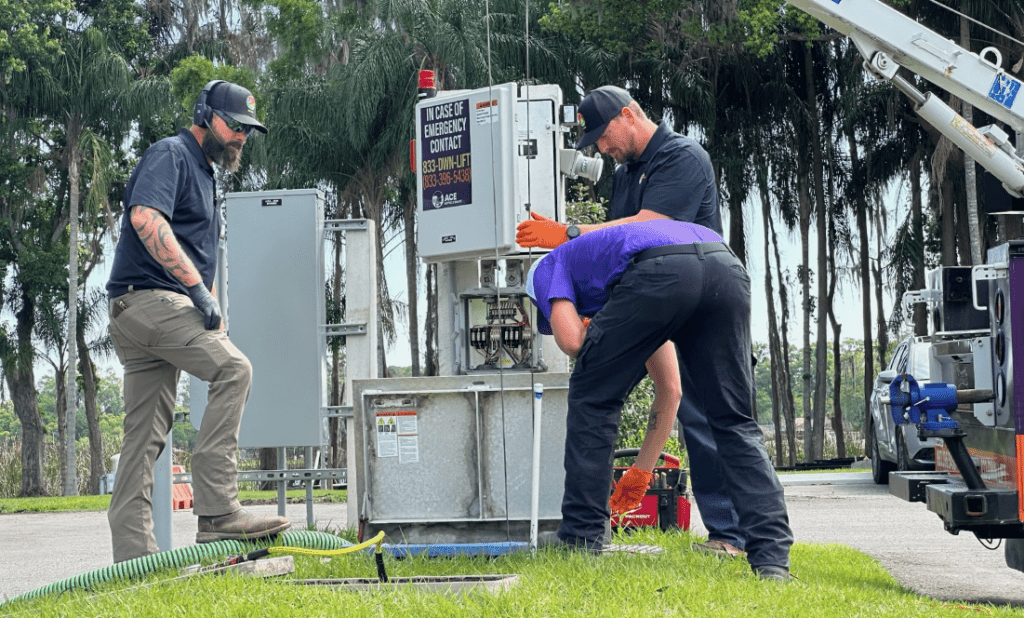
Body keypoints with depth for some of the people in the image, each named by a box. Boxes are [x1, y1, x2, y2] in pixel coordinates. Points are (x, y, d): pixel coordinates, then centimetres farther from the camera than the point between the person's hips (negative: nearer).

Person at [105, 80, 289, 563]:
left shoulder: (203, 173, 28)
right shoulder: (170, 154, -3)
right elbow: (146, 217, -22)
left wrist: (212, 312, 18)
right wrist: (196, 286, -23)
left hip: (166, 307, 10)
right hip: (146, 298, -10)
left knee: (145, 436, 6)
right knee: (233, 368, -24)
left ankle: (133, 558, 5)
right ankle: (217, 510, -29)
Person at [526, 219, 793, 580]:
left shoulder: (548, 268, 31)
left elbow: (570, 340, 8)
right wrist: (642, 470, 50)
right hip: (727, 267, 6)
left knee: (592, 401, 16)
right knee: (733, 421, 17)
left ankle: (580, 542, 19)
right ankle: (772, 557, 5)